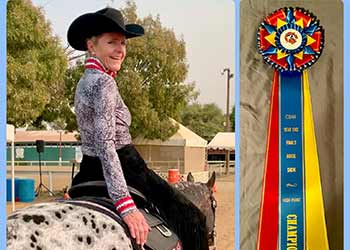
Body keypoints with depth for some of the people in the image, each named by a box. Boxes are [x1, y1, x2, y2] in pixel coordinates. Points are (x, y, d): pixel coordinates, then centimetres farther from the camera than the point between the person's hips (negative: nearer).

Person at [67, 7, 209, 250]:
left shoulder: (86, 80, 12)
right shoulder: (104, 83, -18)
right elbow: (105, 144, -28)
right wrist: (126, 205, -33)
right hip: (124, 168, -10)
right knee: (191, 219, -3)